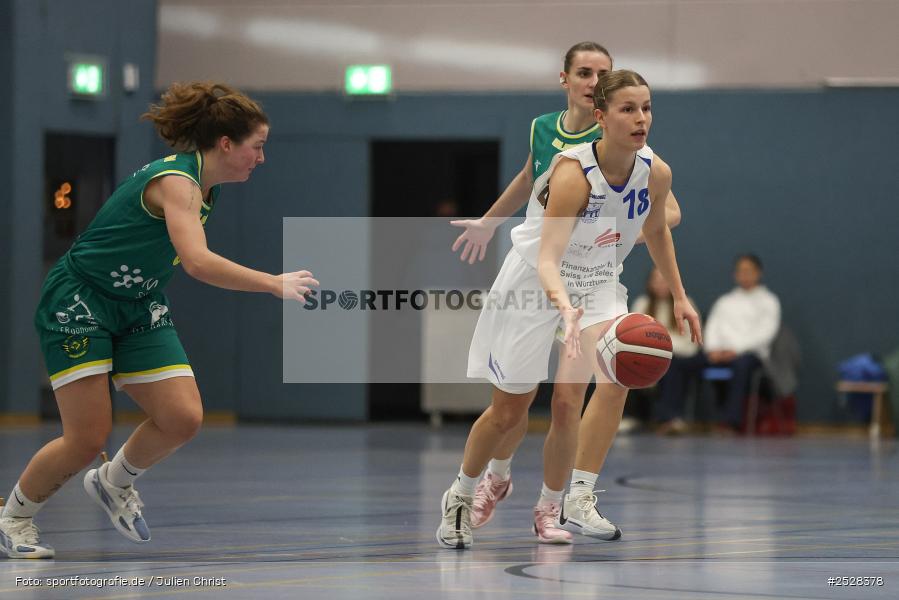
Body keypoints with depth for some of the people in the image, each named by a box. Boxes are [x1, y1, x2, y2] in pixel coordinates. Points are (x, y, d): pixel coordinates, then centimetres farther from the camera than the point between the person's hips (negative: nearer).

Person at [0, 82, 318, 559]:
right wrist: (276, 284, -40)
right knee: (88, 439, -10)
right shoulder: (175, 180, -25)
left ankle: (115, 483, 19)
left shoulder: (206, 185, 3)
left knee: (183, 418, -8)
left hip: (139, 306, 8)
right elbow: (198, 261, -40)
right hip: (78, 301, -8)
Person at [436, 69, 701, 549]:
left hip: (597, 283, 4)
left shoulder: (655, 173, -14)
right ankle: (460, 496, 33)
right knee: (509, 410, 7)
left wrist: (679, 296, 12)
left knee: (616, 377, -24)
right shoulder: (572, 172, -32)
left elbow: (656, 230, 9)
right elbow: (547, 259, -40)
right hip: (535, 283, -4)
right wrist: (566, 308, -59)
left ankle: (578, 501, -17)